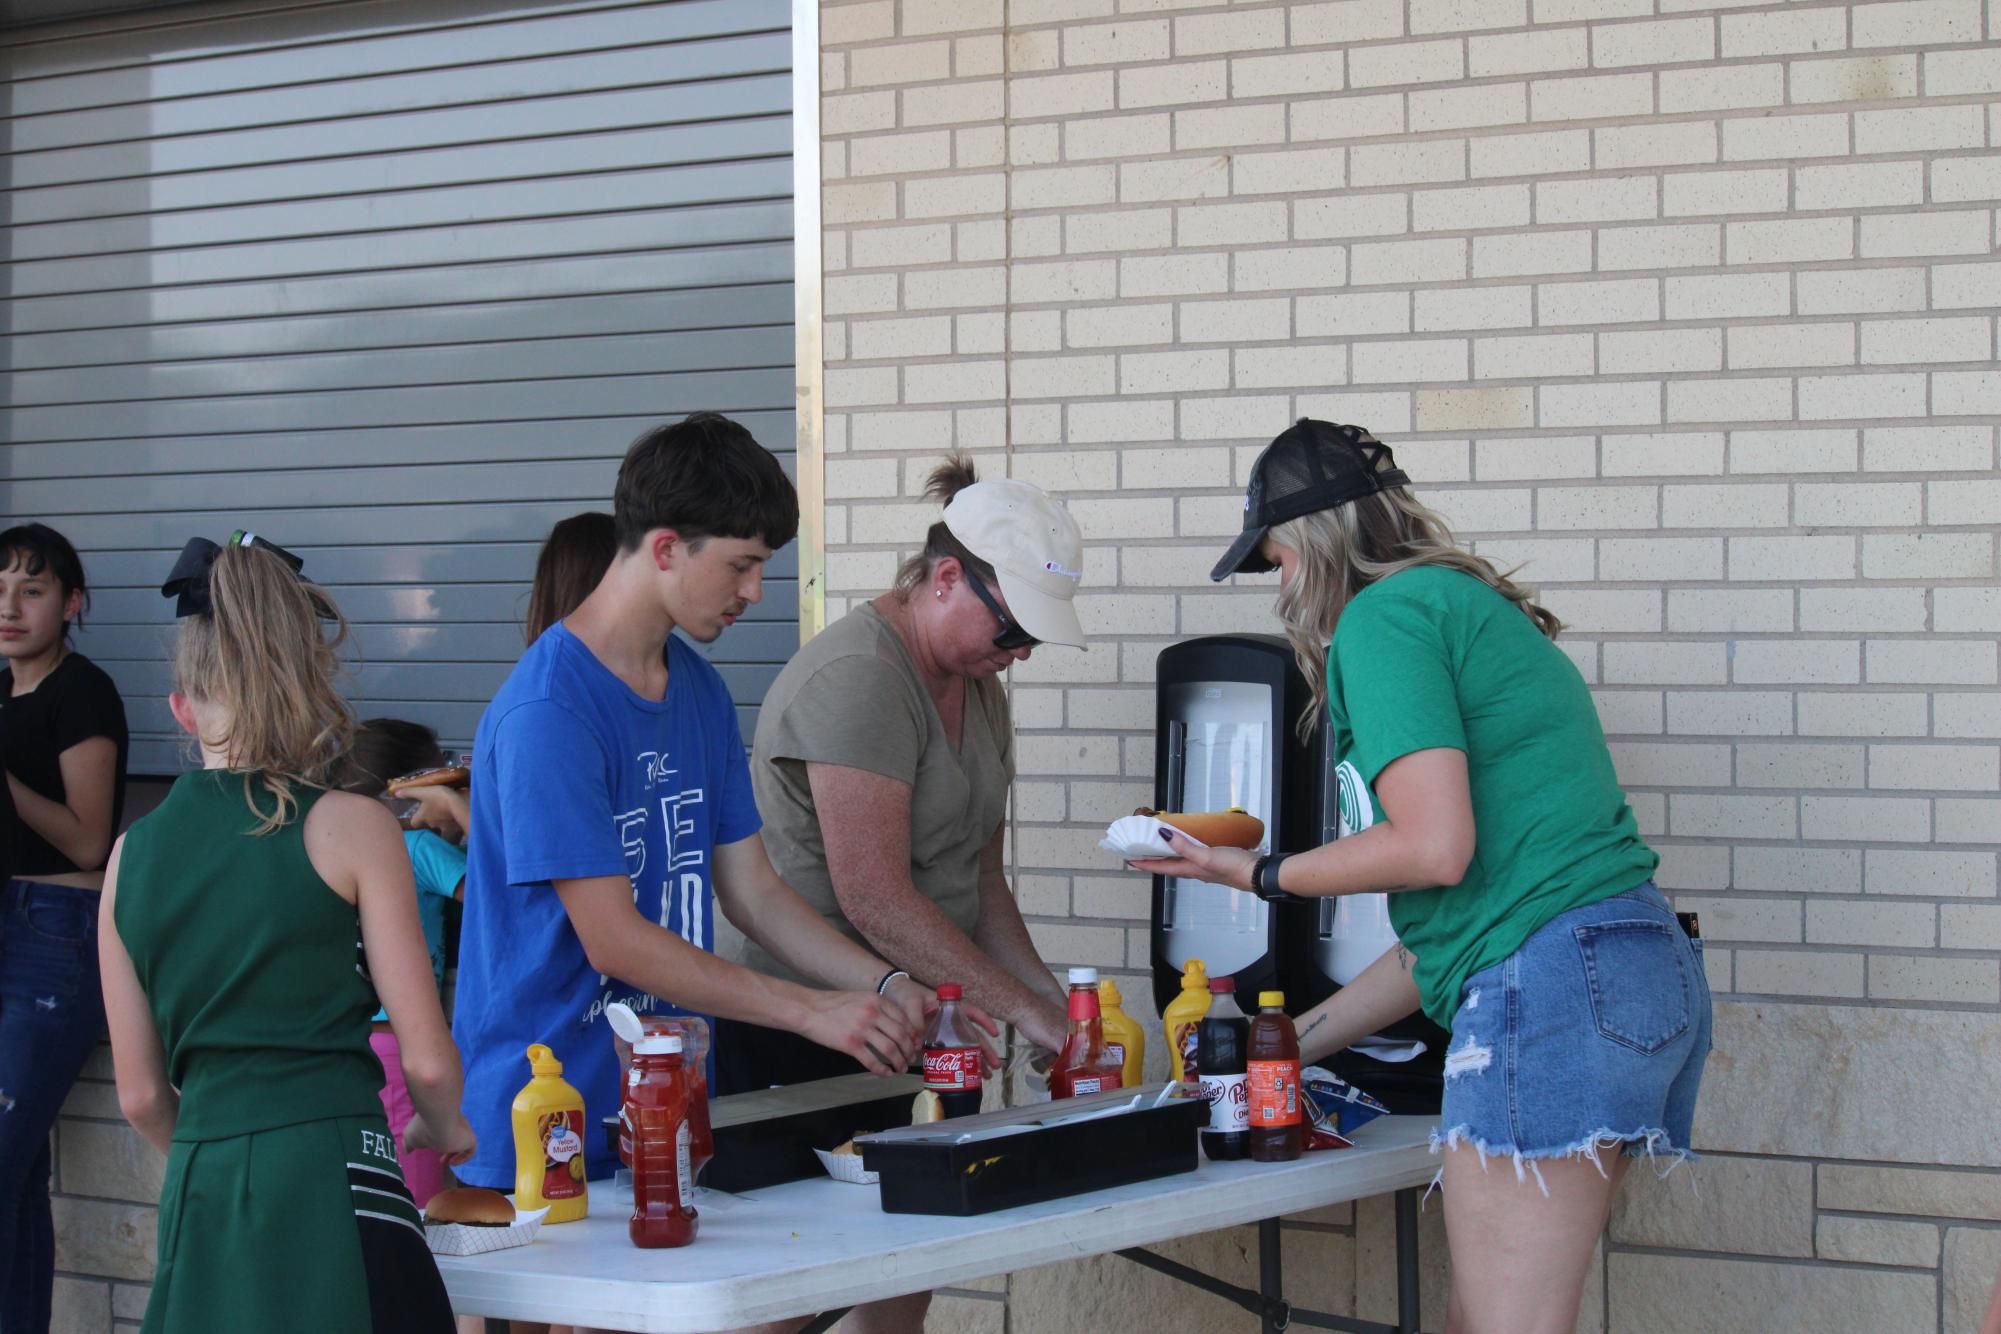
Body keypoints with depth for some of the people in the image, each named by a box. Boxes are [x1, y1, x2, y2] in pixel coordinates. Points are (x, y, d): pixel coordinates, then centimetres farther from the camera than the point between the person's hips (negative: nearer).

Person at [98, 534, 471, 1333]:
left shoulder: (133, 853, 8)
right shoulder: (351, 827, -4)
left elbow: (141, 1096, 12)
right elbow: (426, 1059, -3)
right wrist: (445, 1129, 18)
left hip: (198, 1196, 4)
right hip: (331, 1175, -4)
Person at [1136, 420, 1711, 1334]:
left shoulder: (1384, 614, -3)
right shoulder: (1479, 611, 27)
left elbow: (1435, 848, -15)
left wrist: (1258, 875, 1)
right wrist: (1290, 1042, 30)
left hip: (1550, 984, -10)